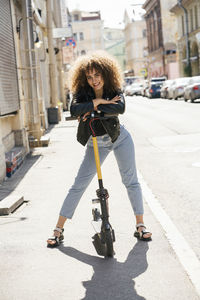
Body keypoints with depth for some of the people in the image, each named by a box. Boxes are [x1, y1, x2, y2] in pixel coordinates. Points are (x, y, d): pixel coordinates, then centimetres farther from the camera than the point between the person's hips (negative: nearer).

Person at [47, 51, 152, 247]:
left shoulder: (114, 90, -11)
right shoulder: (82, 93, -12)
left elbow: (120, 108, -33)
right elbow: (74, 110, -33)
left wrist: (93, 109, -32)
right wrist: (97, 102, -32)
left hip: (120, 139, 1)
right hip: (96, 143, 0)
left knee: (131, 181, 1)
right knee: (79, 185, -3)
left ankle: (140, 226, 12)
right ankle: (58, 229, 3)